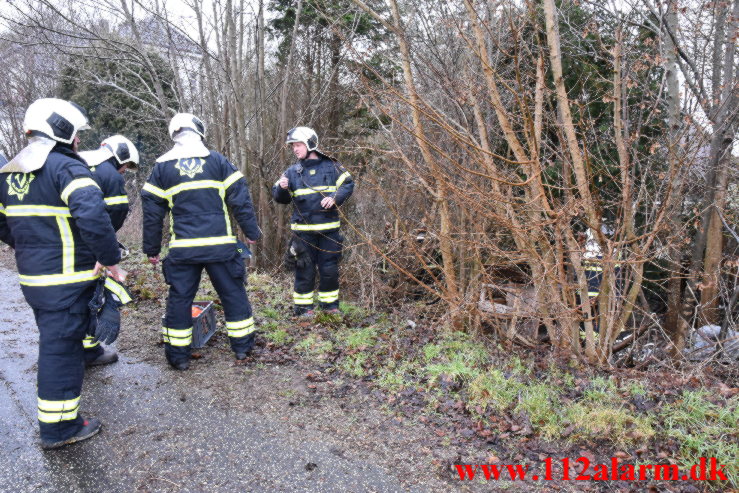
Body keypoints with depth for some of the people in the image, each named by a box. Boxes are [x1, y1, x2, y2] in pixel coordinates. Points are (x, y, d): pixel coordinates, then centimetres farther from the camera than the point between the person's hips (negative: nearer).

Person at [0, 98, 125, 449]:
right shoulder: (66, 167, -16)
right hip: (65, 280, -8)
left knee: (53, 339, 23)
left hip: (31, 276, 8)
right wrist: (110, 260, -22)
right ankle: (59, 428, 11)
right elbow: (93, 216, -30)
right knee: (61, 346, 0)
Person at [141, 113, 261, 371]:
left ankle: (178, 355, 17)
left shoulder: (162, 166, 6)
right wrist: (251, 232, 6)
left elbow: (152, 211, 6)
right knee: (233, 294, 12)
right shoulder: (217, 160, 2)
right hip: (220, 245, -1)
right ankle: (242, 346, 20)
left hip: (182, 248, 1)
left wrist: (152, 249, 13)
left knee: (179, 299, 11)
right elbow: (240, 198, -2)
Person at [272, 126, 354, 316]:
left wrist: (335, 198, -16)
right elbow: (280, 198, 9)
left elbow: (348, 185, 1)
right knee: (305, 269, 5)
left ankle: (330, 304, 23)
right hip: (303, 231, 0)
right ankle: (303, 307, 16)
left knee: (330, 269, 7)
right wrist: (282, 188, -14)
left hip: (329, 229, 0)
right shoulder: (292, 171, 7)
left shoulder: (330, 166, 3)